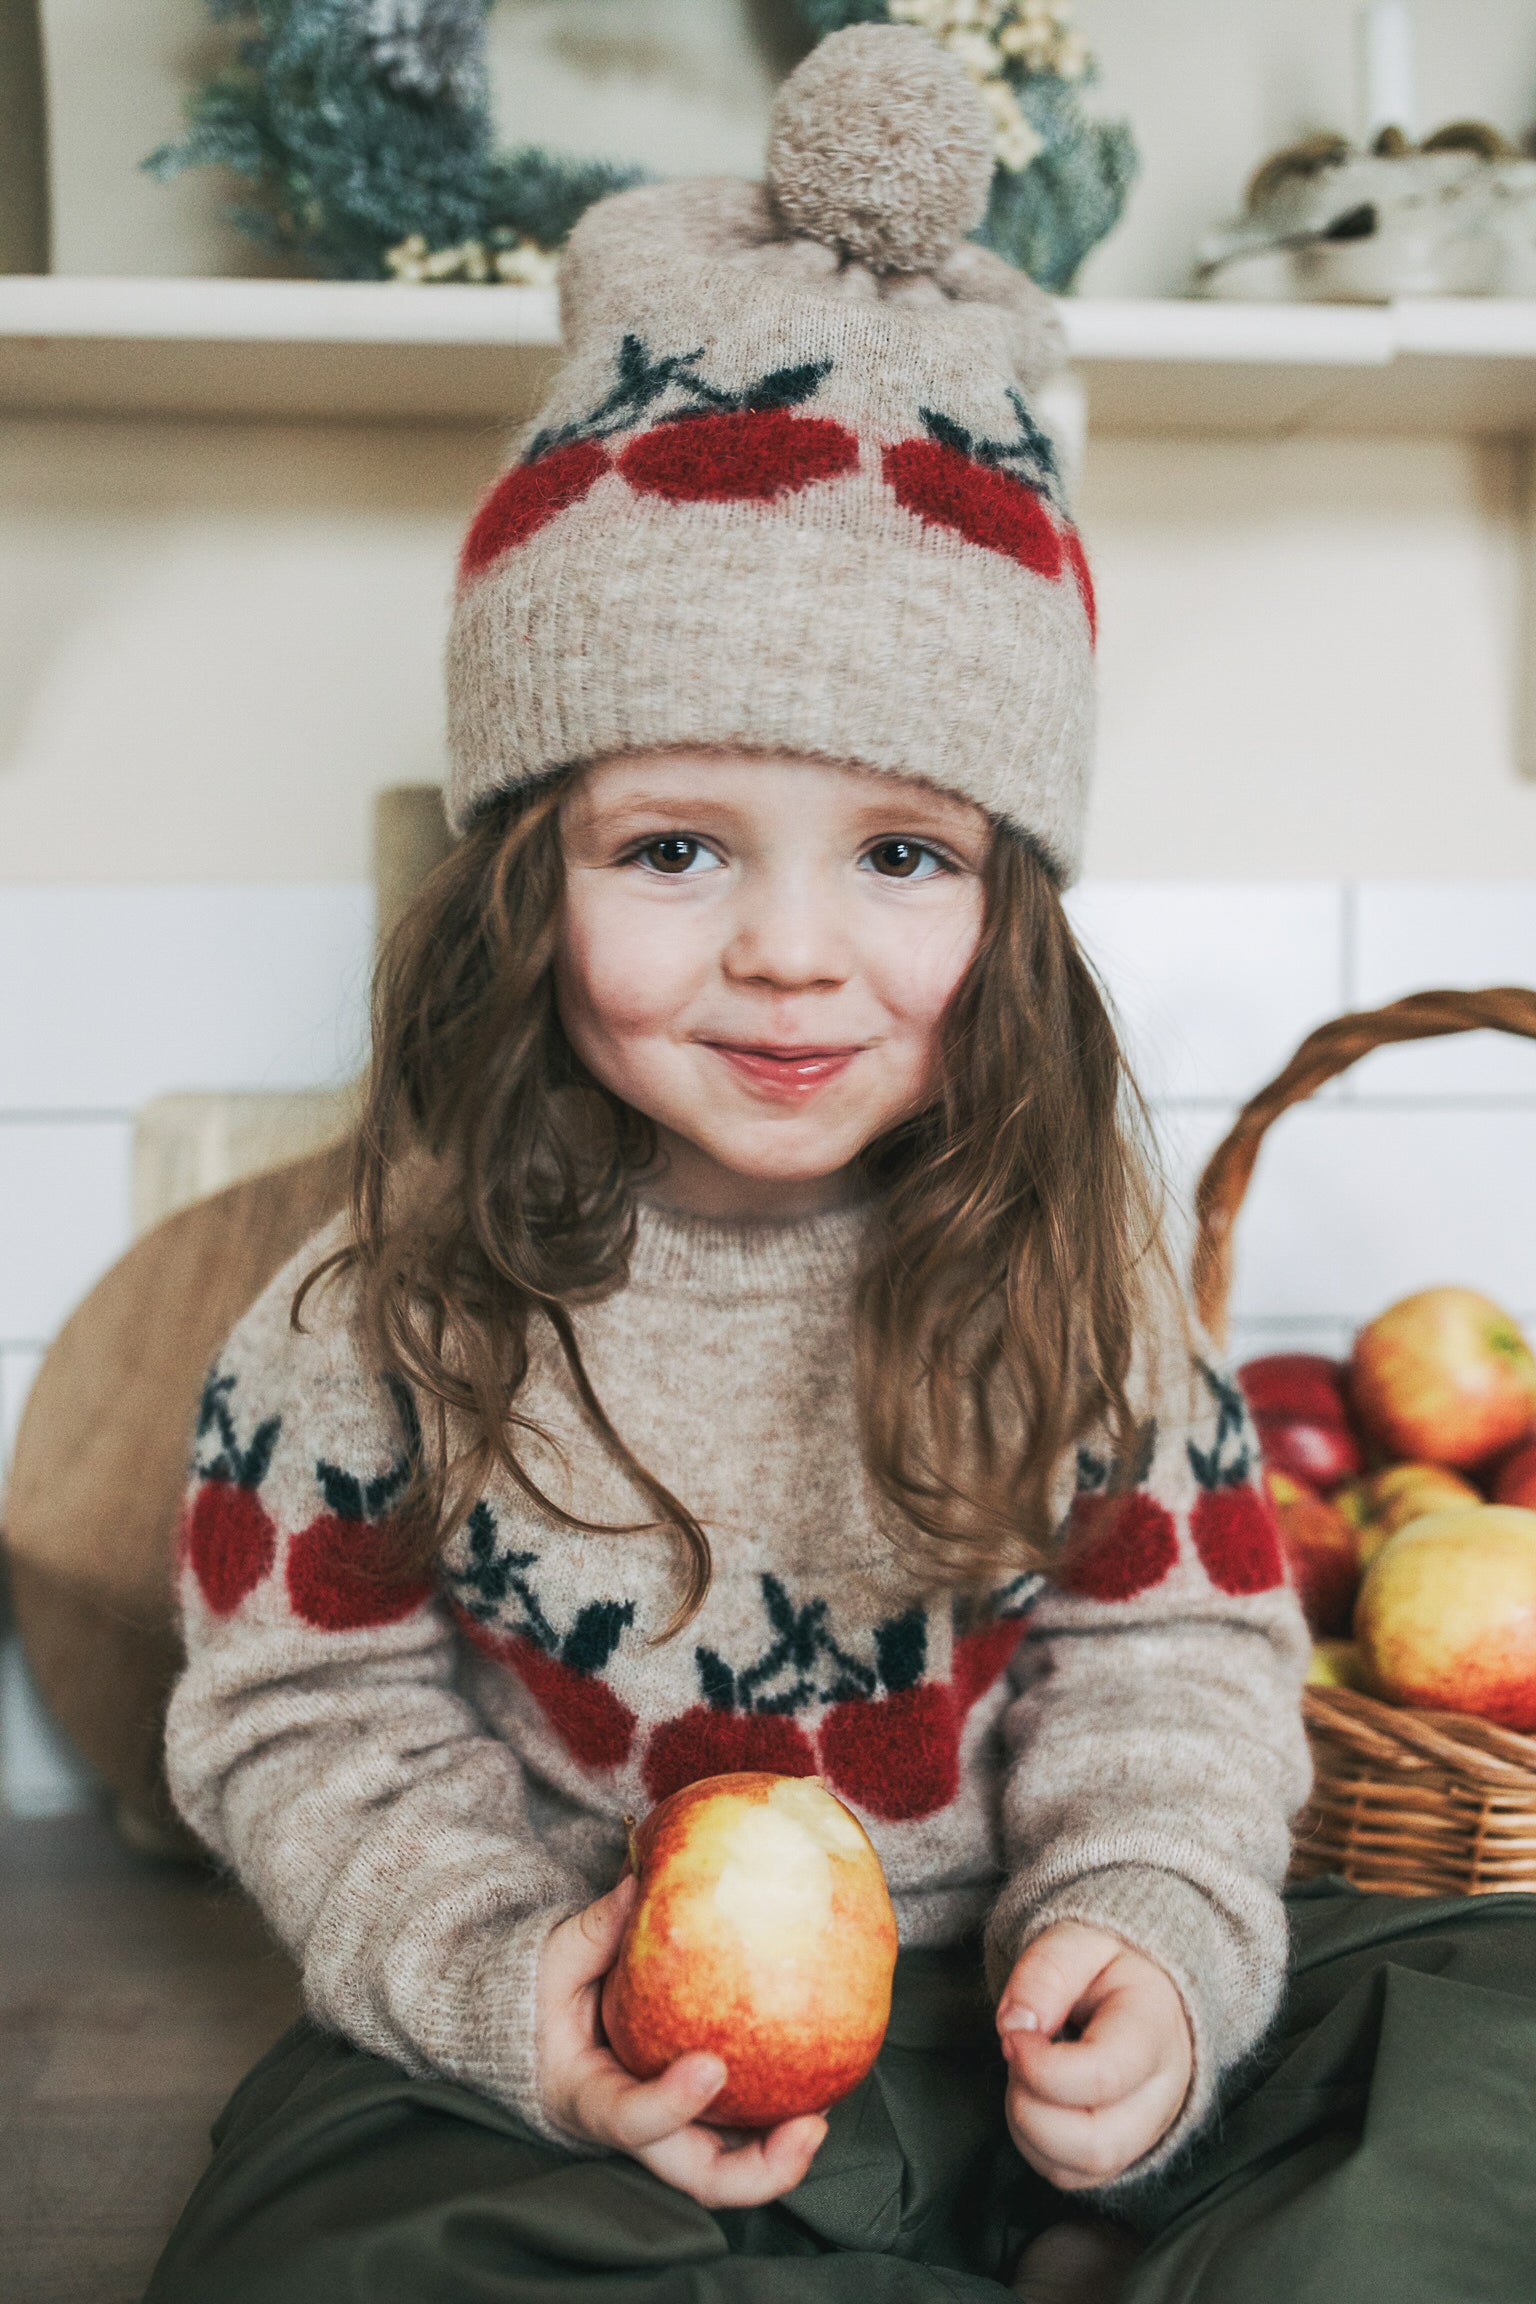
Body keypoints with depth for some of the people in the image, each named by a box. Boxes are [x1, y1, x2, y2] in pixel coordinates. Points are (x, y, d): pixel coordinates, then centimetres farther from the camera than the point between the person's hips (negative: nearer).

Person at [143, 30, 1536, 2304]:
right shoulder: (390, 1325, -11)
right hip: (601, 2053, 0)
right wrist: (502, 1976, -21)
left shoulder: (1062, 1263, -6)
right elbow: (320, 1715, -4)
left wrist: (1148, 1927, -19)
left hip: (1007, 2017, 1)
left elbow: (1171, 1646, 0)